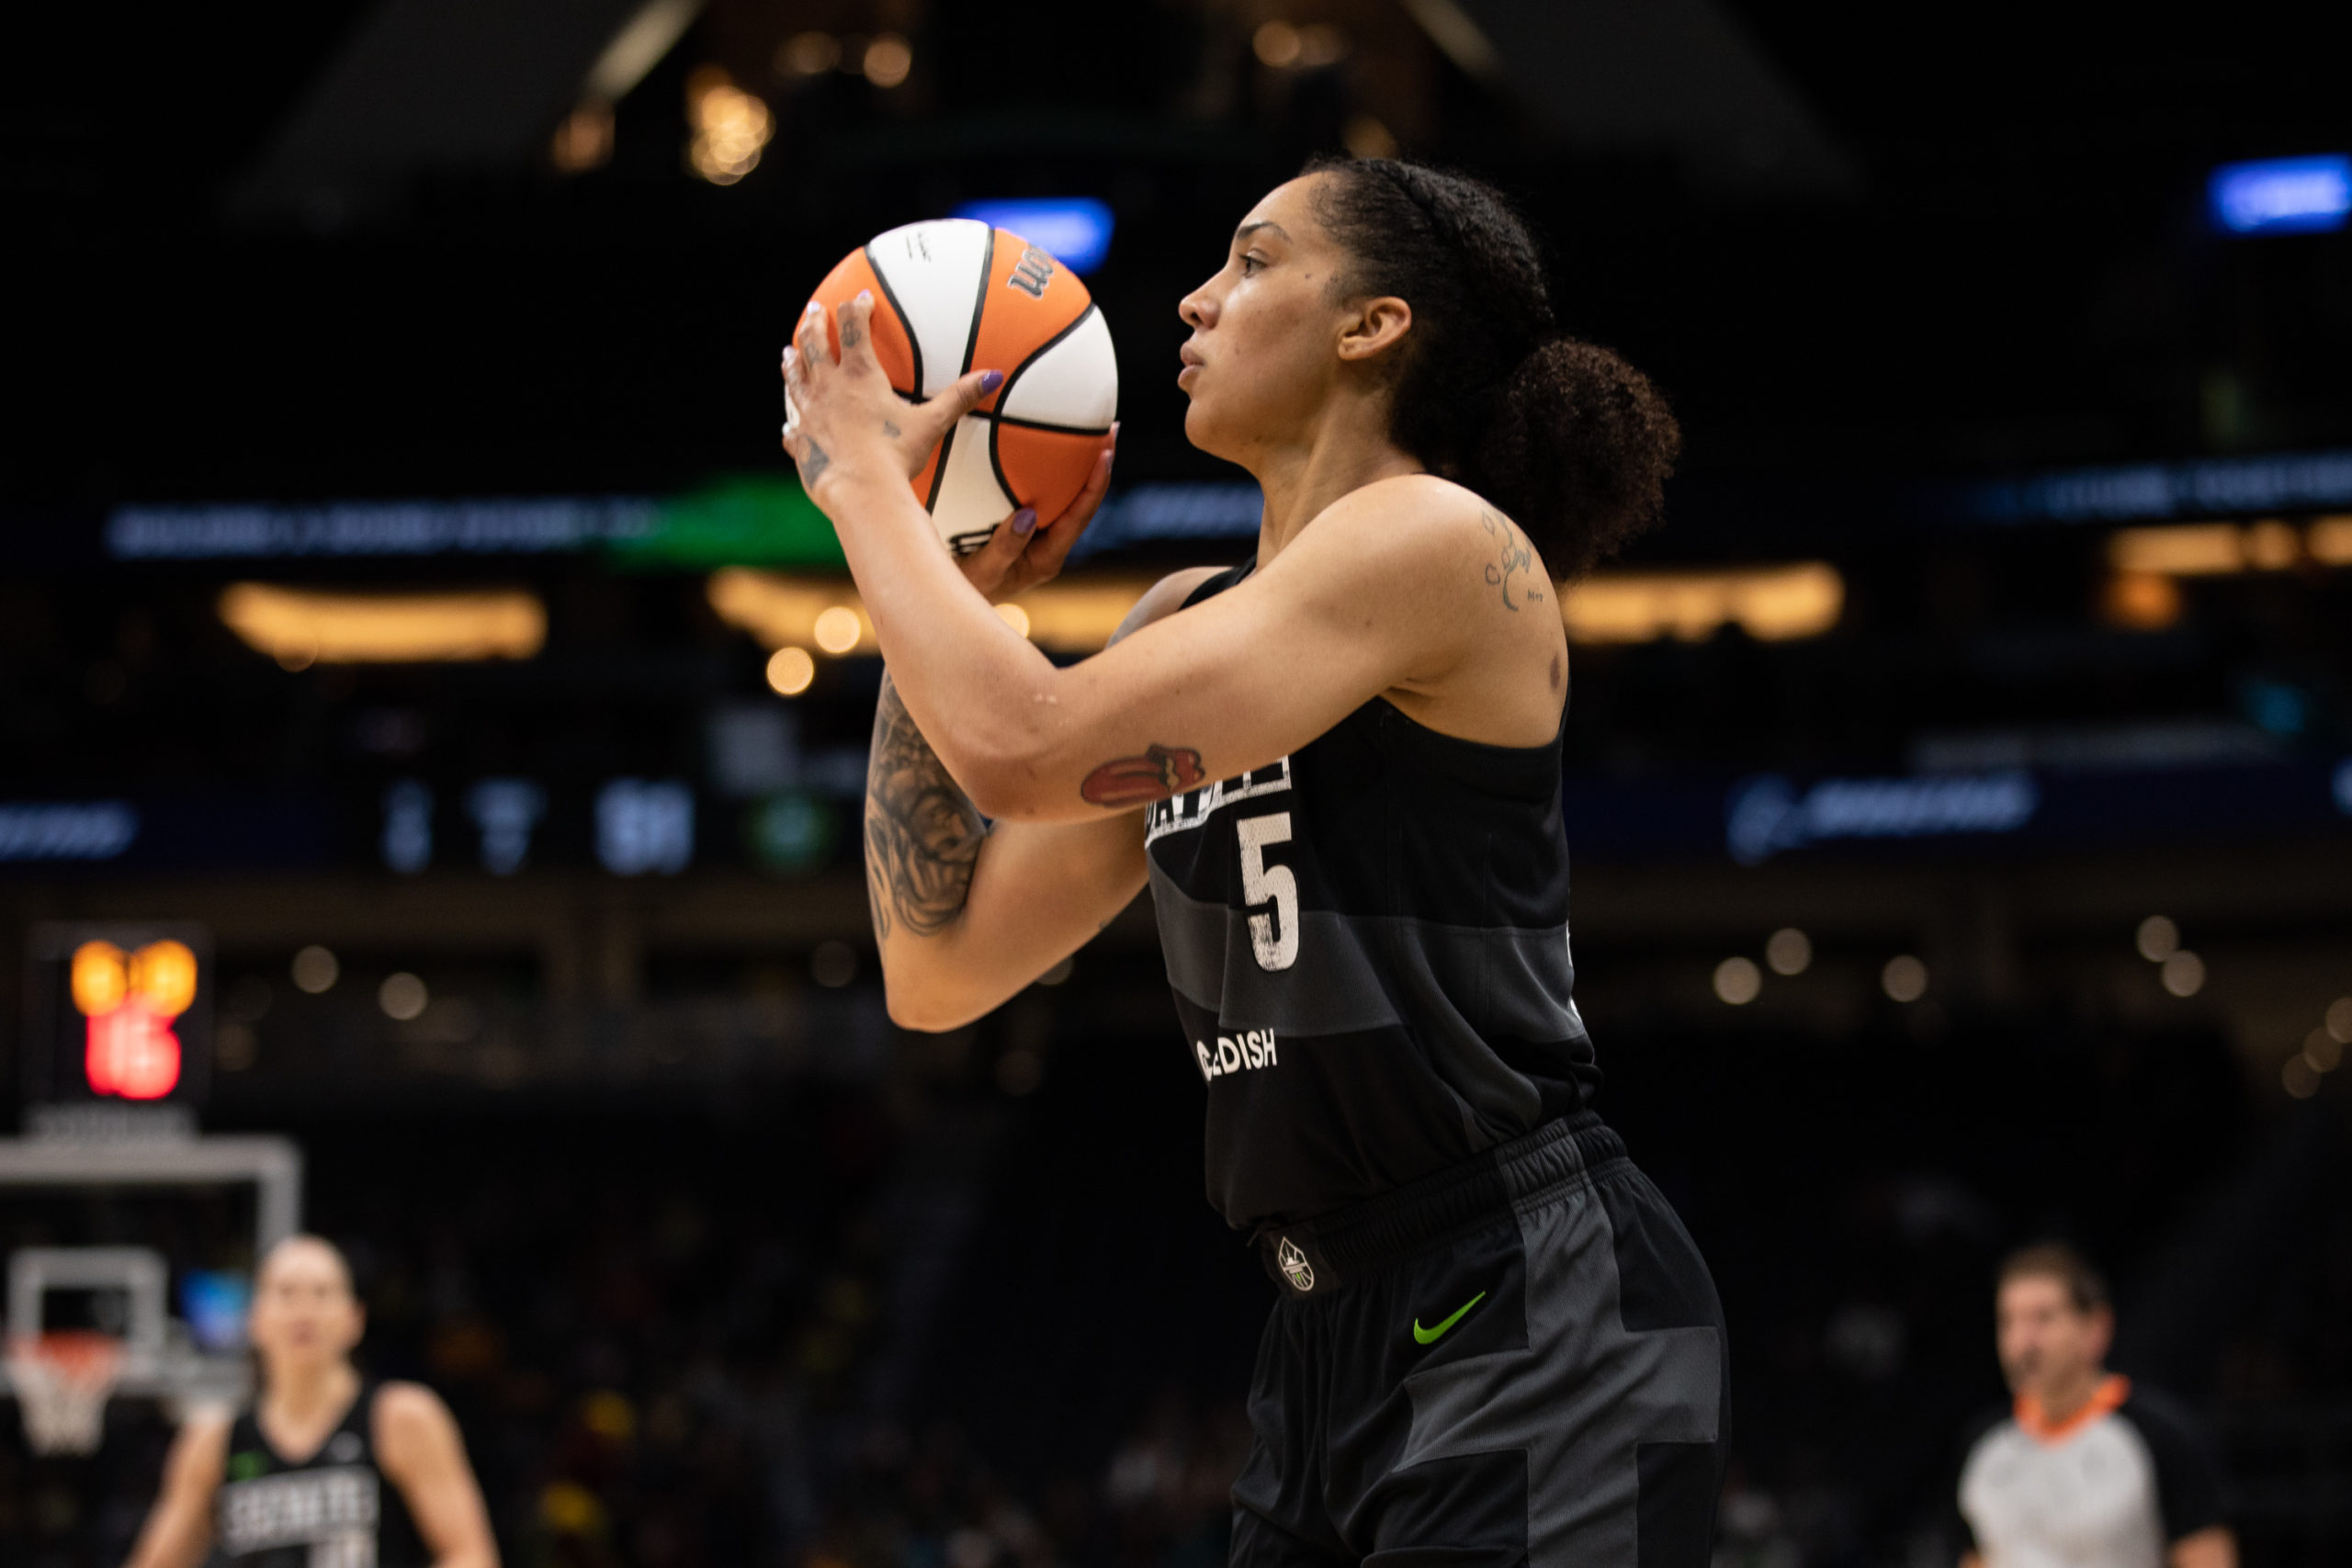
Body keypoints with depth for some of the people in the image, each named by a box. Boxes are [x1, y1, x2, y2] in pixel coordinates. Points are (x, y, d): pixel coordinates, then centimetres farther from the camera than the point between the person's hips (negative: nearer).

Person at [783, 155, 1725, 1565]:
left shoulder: (1442, 544, -12)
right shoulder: (1193, 618, 14)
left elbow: (1024, 748, -22)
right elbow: (941, 966, 14)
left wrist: (863, 479, -6)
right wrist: (946, 604, 10)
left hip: (1539, 1316, -8)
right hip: (1339, 1330, 8)